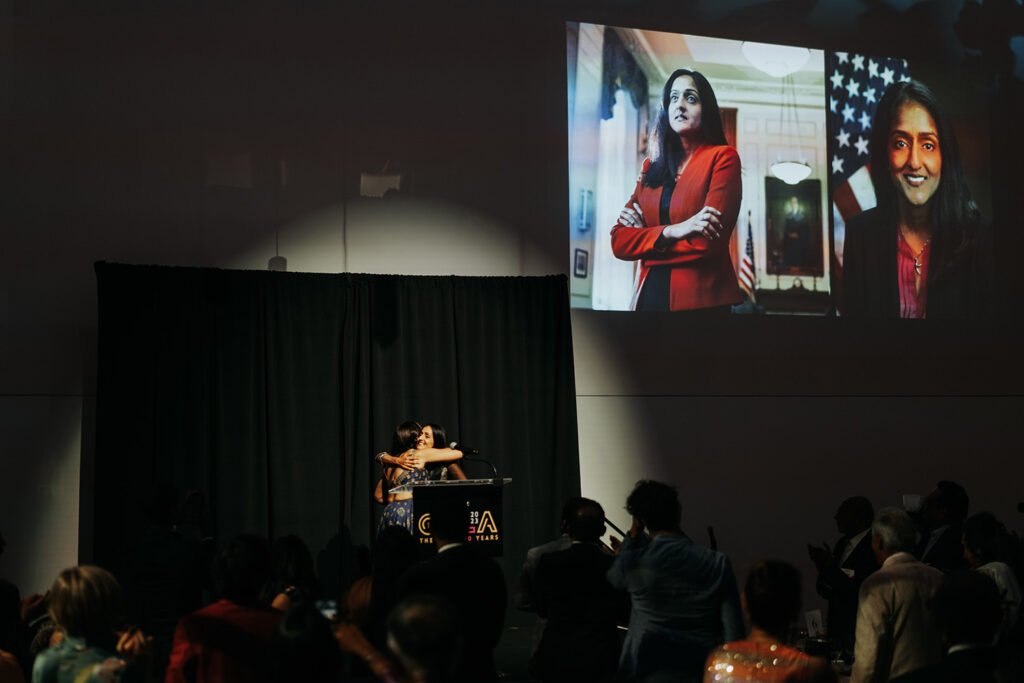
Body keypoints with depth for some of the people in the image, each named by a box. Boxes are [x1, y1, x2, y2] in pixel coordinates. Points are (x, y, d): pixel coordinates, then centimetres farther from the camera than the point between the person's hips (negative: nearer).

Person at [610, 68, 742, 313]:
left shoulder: (722, 157, -3)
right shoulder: (651, 166, 13)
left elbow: (707, 240, -15)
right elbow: (619, 242, 3)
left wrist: (644, 234, -2)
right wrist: (671, 231, -14)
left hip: (700, 300, -5)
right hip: (650, 294, 5)